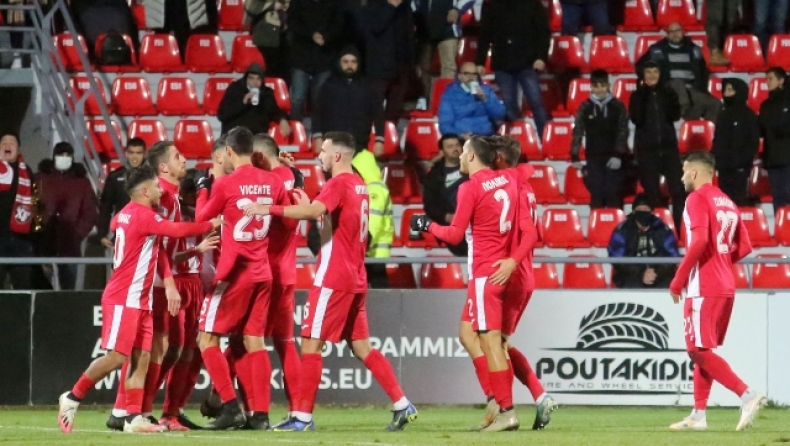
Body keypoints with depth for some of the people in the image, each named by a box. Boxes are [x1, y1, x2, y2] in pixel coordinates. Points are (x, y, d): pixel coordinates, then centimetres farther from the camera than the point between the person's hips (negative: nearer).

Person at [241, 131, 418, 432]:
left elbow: (313, 211, -31)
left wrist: (269, 210, -30)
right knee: (362, 347, 12)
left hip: (333, 280, -9)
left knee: (311, 343, -6)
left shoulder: (338, 184, -13)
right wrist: (309, 207, 14)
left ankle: (303, 416, -7)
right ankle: (402, 405, 7)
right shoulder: (359, 186, 15)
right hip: (355, 280, 9)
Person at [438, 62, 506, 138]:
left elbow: (500, 115, 6)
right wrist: (460, 135, -18)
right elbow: (445, 124, 0)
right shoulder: (450, 94, 7)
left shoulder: (486, 90, 14)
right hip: (461, 139, -2)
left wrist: (485, 99, -7)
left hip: (486, 137, 2)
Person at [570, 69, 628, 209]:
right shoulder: (585, 107, 3)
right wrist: (575, 156, -3)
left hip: (613, 157, -1)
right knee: (596, 195, 1)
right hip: (594, 157, 1)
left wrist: (618, 154, -11)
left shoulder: (618, 106, 1)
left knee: (614, 195, -3)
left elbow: (623, 132, -2)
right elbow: (578, 132, 4)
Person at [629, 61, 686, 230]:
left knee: (678, 189, -6)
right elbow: (636, 118, -10)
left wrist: (666, 95, -13)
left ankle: (681, 227, -3)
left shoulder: (668, 93, 8)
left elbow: (675, 115, -4)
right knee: (651, 191, 0)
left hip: (668, 146, 1)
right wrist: (642, 94, -15)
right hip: (646, 148, -1)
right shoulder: (638, 95, 3)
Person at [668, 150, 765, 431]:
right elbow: (743, 248, 14)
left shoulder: (697, 199, -9)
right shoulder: (727, 203, 16)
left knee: (699, 351, -9)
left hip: (703, 289, -9)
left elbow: (699, 241, -22)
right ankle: (698, 415, 14)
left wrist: (678, 280, -16)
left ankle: (747, 396, -21)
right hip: (726, 288, 9)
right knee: (702, 351, 14)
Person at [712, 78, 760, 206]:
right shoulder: (723, 115, 17)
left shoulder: (748, 116, -2)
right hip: (724, 165, 7)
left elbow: (753, 142, -6)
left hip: (740, 166, -7)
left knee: (739, 200, -8)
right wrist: (714, 159, 10)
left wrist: (745, 162, -15)